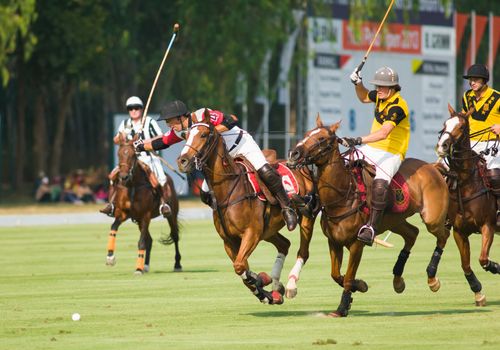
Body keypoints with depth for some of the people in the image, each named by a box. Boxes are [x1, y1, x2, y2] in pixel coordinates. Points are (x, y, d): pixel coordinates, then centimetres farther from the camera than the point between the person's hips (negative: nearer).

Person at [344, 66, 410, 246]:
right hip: (371, 148, 9)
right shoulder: (381, 96, 6)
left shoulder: (397, 106, -20)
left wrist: (358, 140, -41)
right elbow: (364, 97, 30)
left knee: (379, 184, -33)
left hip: (391, 154, -9)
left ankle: (371, 228, -34)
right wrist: (358, 84, 10)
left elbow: (383, 133, -33)